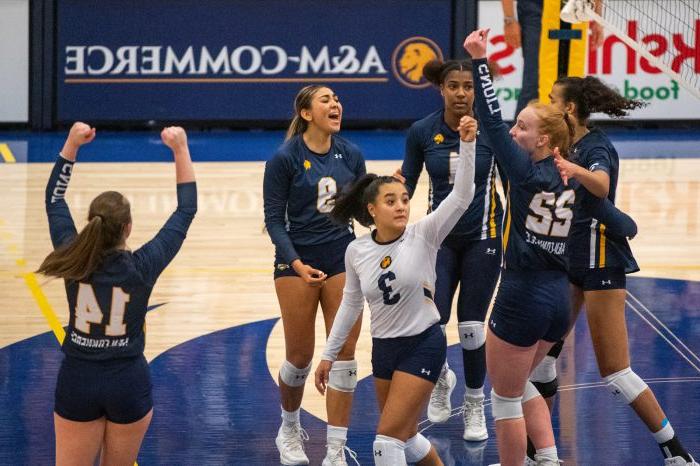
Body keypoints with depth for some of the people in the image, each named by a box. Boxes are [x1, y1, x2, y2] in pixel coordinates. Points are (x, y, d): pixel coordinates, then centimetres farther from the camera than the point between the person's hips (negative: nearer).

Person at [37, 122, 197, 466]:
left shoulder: (73, 260, -11)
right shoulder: (142, 267, -16)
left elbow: (54, 200, 6)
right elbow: (186, 210, -5)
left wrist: (71, 145, 9)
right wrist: (180, 150, 0)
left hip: (77, 382, 1)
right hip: (129, 384, -1)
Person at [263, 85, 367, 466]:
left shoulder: (350, 155, 2)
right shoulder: (284, 159, -10)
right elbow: (274, 219, -9)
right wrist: (296, 263, -20)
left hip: (342, 260, 3)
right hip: (297, 262, -3)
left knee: (344, 352, -3)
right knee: (300, 356, 4)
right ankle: (289, 430, 33)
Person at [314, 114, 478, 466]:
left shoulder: (423, 236, -14)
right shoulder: (356, 251, -3)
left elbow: (461, 196, -26)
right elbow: (350, 303, 11)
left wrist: (467, 144, -38)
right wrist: (329, 354, 16)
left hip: (423, 345, -5)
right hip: (384, 347, 5)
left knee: (389, 436, -12)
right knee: (403, 436, 16)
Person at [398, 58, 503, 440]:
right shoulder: (422, 132, -7)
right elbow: (407, 183, 4)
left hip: (482, 237, -1)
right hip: (440, 236, 1)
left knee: (471, 325, -1)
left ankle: (474, 406, 20)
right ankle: (441, 379, 22)